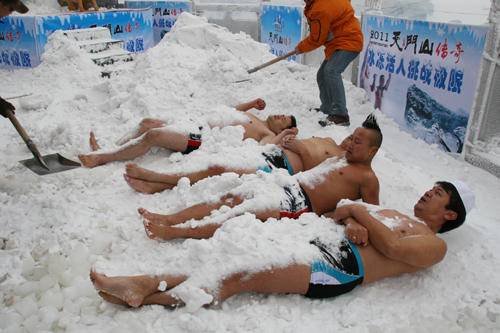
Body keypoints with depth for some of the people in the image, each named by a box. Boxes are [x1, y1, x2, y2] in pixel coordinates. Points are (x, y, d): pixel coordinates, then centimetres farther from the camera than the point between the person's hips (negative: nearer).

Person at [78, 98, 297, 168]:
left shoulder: (269, 134, 2)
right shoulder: (251, 117, 28)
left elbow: (261, 148, -21)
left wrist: (284, 134, -15)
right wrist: (251, 104, 36)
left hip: (204, 143, -10)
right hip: (200, 127, 10)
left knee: (152, 135, -23)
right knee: (148, 123, 1)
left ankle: (103, 158, -19)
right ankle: (112, 149, 1)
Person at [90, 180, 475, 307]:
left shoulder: (434, 244, 10)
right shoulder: (392, 215, 32)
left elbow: (392, 247, -11)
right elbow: (334, 215, 23)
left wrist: (359, 211, -1)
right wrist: (349, 221, 0)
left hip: (340, 267, -7)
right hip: (319, 243, 7)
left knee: (238, 277, -21)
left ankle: (145, 297, -18)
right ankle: (146, 283, -16)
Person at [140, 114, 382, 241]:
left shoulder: (367, 178, 6)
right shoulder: (338, 161, 30)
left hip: (300, 206, -8)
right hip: (289, 188, 8)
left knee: (242, 215, -23)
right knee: (230, 200, -10)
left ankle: (175, 232, -29)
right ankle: (168, 219, -16)